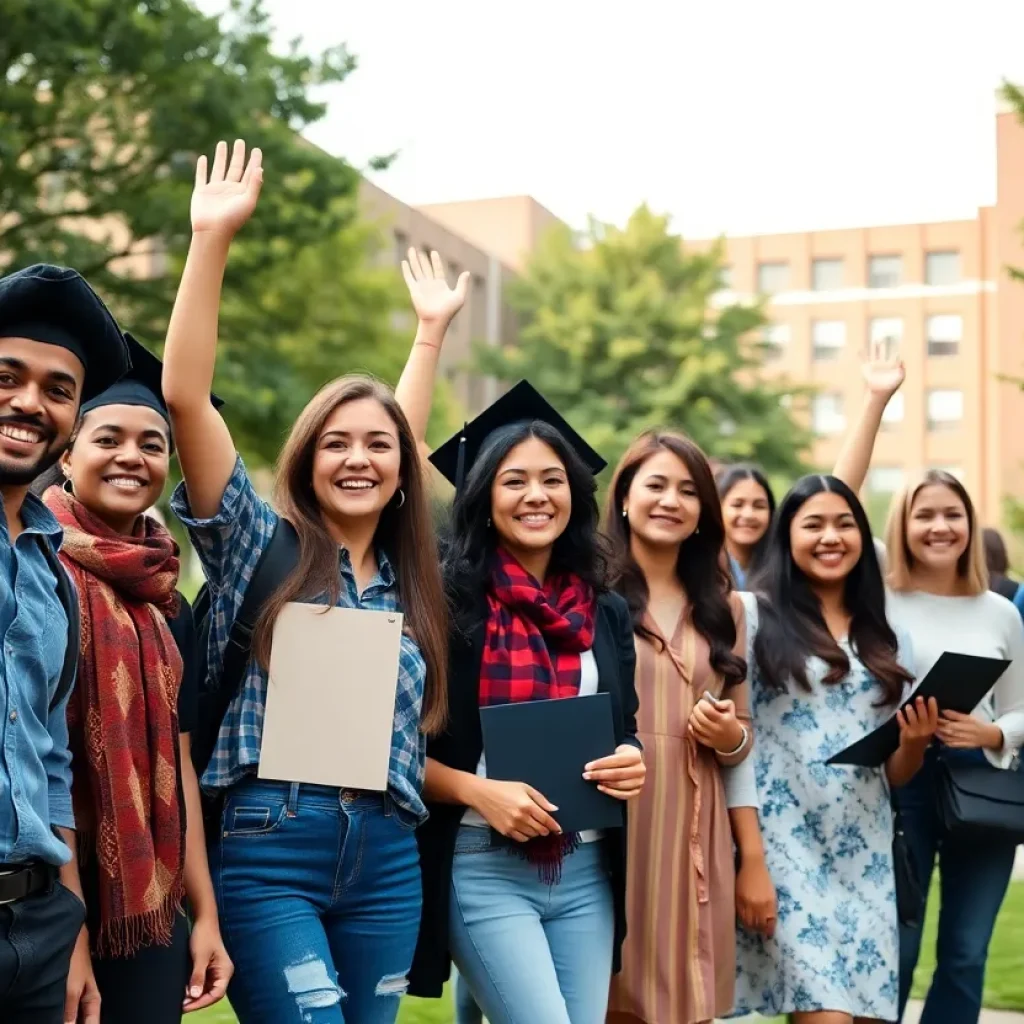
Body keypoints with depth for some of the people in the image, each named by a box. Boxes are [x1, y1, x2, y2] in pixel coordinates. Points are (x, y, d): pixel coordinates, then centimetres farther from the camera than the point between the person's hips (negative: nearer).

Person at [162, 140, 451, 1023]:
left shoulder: (411, 581, 13)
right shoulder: (261, 546, -1)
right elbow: (186, 396, -8)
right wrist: (212, 239, -13)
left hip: (386, 859, 4)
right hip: (270, 851, -4)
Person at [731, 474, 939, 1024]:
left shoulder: (881, 636, 13)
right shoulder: (757, 616, -3)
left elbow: (894, 774, 17)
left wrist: (916, 742, -5)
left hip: (865, 853, 5)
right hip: (789, 847, -5)